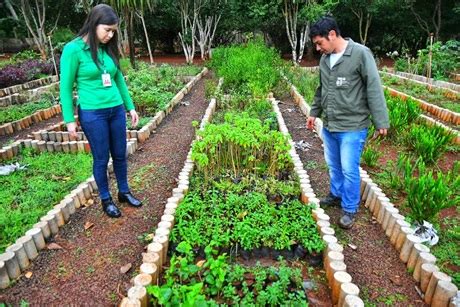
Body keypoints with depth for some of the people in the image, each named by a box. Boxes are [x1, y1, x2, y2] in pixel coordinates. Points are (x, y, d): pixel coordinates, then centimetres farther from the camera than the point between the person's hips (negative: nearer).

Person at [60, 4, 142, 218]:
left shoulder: (108, 48, 5)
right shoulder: (73, 49, -10)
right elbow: (66, 87, -7)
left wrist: (130, 107, 14)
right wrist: (69, 120, -7)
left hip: (116, 110, 5)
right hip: (92, 114, -5)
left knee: (120, 155, 14)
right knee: (101, 159, 7)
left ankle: (124, 192, 33)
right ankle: (106, 200, 26)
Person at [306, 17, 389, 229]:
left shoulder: (360, 54, -12)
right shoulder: (324, 59, 7)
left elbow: (374, 89, -12)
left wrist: (381, 121, -12)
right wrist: (314, 112, 23)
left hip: (352, 126, -6)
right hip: (329, 125, 6)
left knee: (349, 170, 1)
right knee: (333, 165, 18)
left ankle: (350, 209, 18)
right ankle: (336, 195, 40)